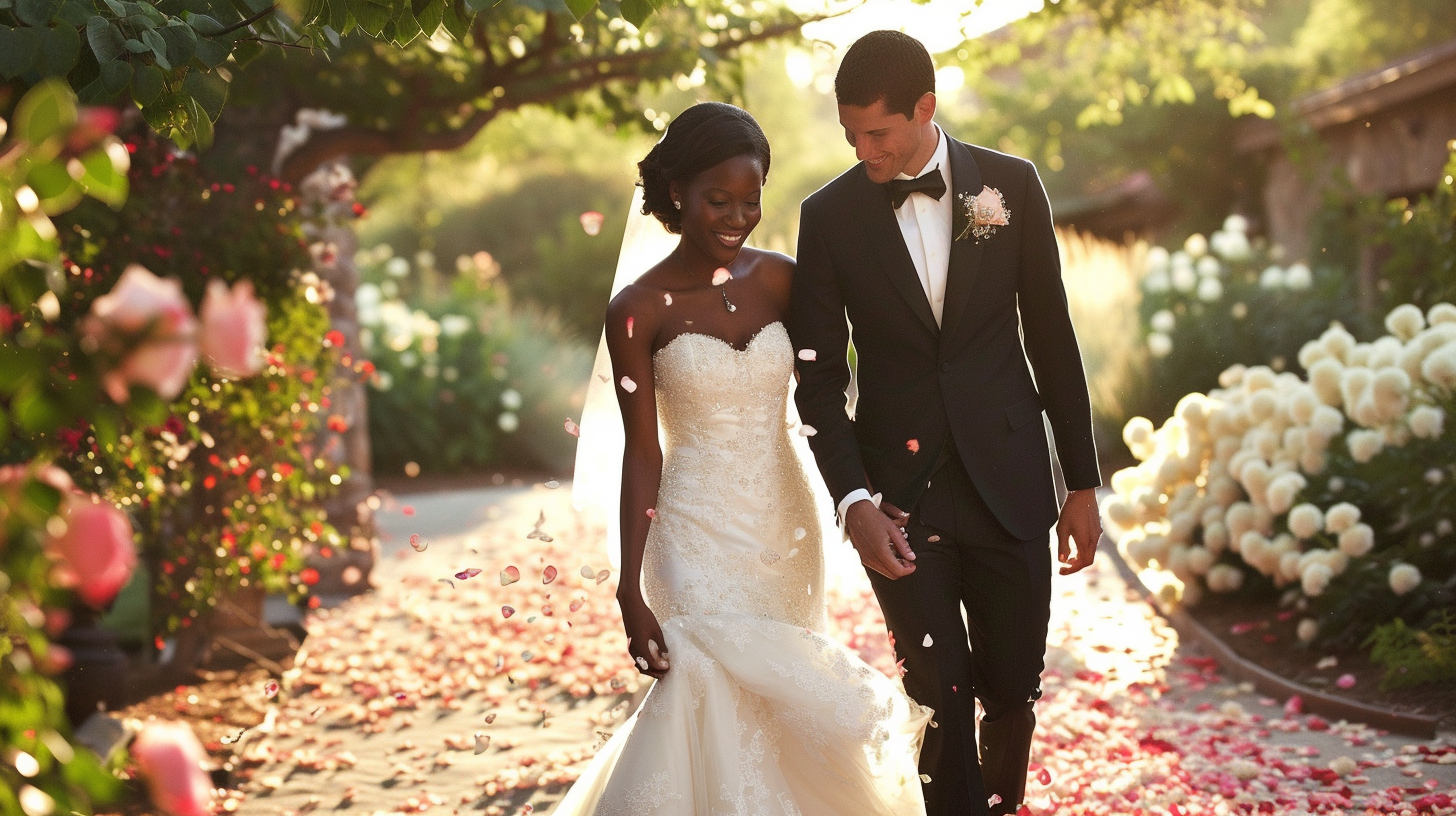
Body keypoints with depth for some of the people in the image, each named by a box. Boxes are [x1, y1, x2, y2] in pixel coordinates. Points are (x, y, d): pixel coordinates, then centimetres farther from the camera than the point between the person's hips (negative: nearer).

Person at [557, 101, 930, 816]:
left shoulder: (778, 278, 2)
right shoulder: (639, 310, -9)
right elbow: (642, 452, -8)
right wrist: (631, 593, -11)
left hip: (787, 520, 4)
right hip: (699, 534, -4)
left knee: (776, 702, 12)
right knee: (723, 699, -10)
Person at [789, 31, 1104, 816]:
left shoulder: (1010, 184, 0)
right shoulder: (828, 215, -1)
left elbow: (1051, 338, 5)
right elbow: (819, 376, 0)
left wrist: (1082, 483, 5)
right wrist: (853, 500, -12)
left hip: (1007, 482, 1)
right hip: (900, 495, -1)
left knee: (1013, 690, 10)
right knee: (940, 695, -1)